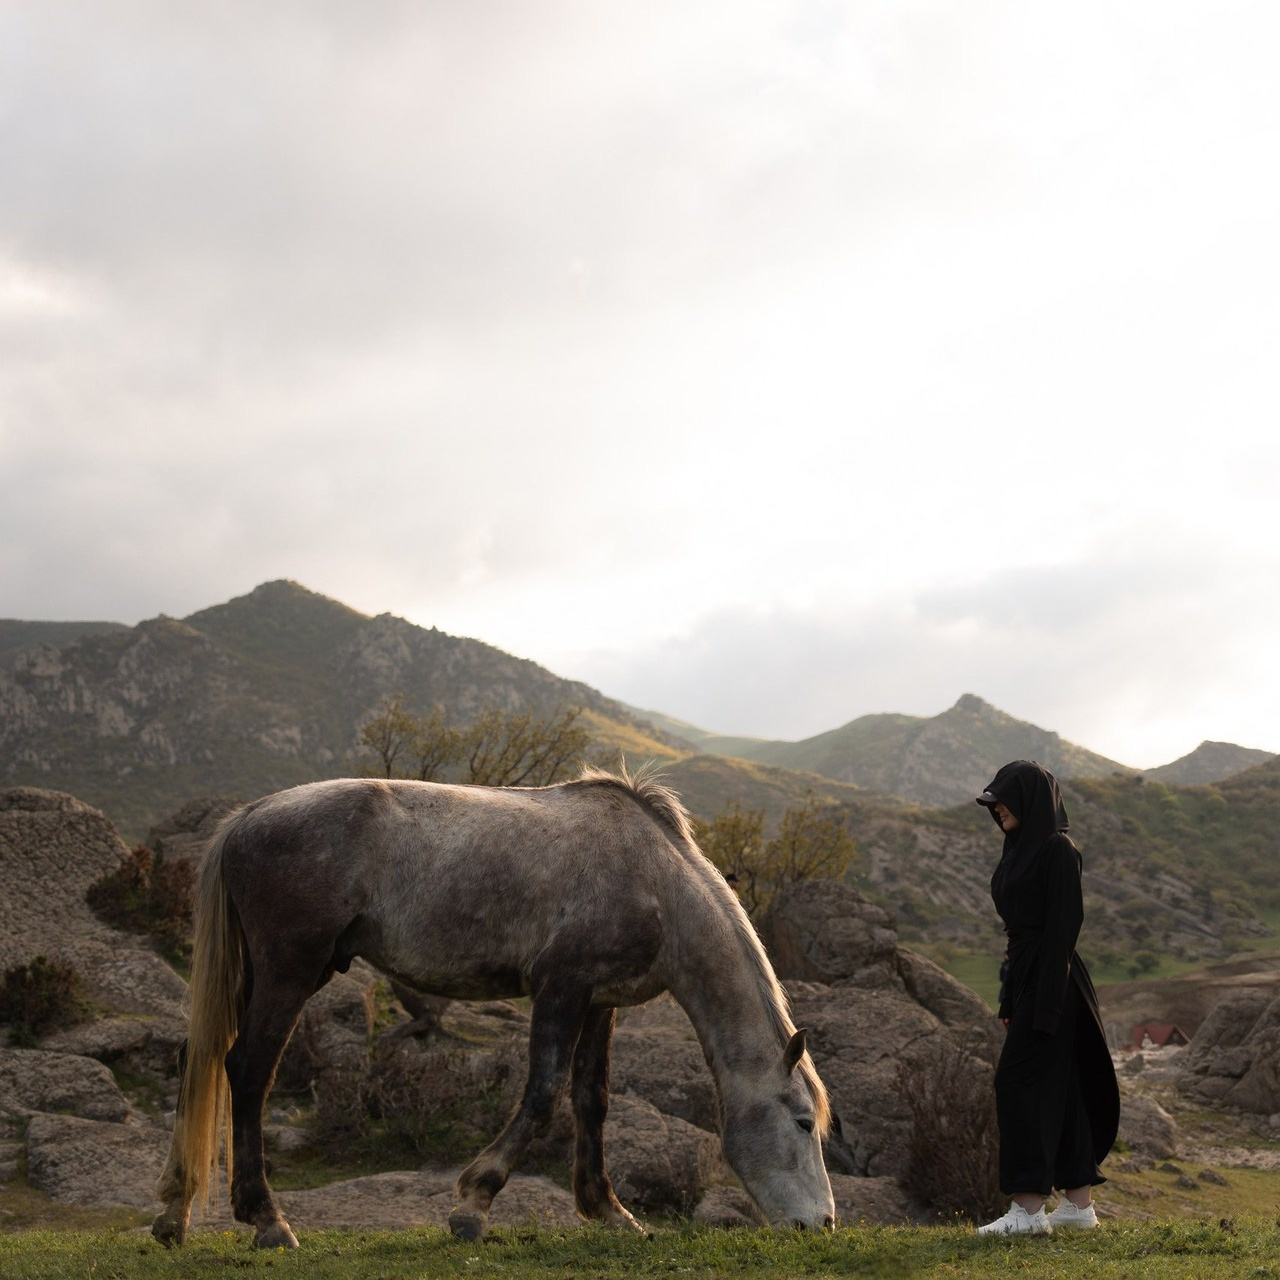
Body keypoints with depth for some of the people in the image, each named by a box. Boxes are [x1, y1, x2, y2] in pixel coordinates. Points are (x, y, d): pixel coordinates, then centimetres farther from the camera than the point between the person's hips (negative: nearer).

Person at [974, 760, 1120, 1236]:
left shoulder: (1057, 849, -13)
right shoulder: (1022, 849, 15)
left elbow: (1063, 925, -18)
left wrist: (1045, 1003, -22)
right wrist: (1010, 1000, 19)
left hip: (1050, 981, -10)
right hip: (1026, 979, 10)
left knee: (1018, 1083, -11)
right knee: (1060, 1090, 10)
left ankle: (1028, 1206, -9)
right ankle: (1079, 1202, 15)